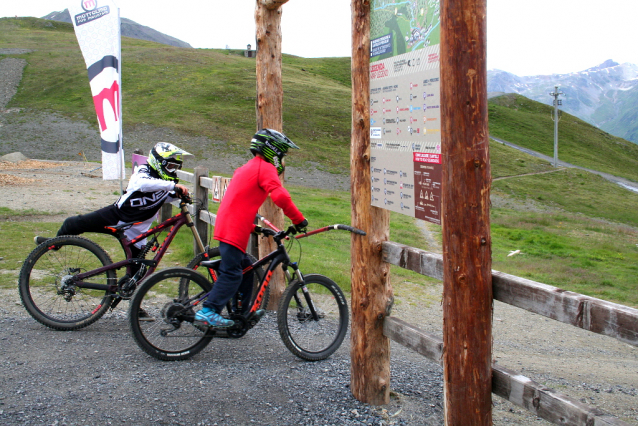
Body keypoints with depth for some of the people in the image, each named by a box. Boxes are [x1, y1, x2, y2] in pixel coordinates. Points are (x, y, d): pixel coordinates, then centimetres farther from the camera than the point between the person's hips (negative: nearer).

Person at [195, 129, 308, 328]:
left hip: (226, 225, 10)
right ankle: (208, 312, -11)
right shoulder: (265, 168, -6)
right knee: (231, 273, -10)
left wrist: (252, 227, 29)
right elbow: (280, 196, -20)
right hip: (234, 228, -10)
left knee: (245, 269, 18)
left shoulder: (247, 168, 25)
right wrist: (299, 220, -13)